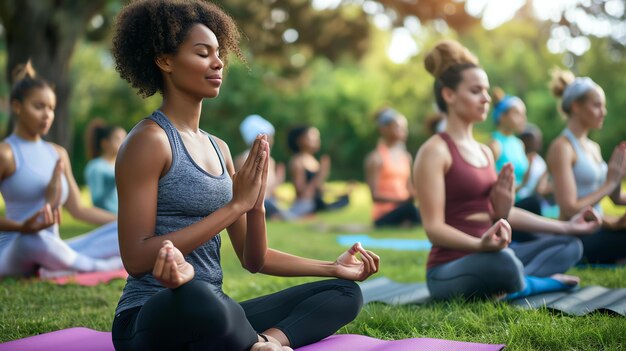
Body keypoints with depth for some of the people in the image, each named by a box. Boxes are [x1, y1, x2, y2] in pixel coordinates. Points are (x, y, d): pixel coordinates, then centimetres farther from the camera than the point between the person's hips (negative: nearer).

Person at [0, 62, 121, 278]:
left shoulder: (58, 154, 17)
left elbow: (77, 209, 20)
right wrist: (22, 227, -30)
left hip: (51, 251, 7)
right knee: (33, 240, -42)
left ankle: (58, 268, -30)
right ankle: (102, 267, -19)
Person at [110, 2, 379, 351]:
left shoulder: (219, 148, 15)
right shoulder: (150, 140, -8)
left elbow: (253, 260, 16)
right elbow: (137, 259, -17)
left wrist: (333, 267, -1)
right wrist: (235, 205, -17)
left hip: (215, 311, 8)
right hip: (151, 320, -8)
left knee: (344, 292, 6)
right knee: (197, 297, -43)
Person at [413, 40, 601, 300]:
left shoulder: (485, 152, 17)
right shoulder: (435, 151, -10)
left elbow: (501, 215, 20)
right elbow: (434, 227, -17)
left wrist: (564, 227, 19)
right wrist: (480, 244, -35)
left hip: (488, 257, 10)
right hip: (449, 270, -10)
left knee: (569, 245, 10)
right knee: (502, 259, -40)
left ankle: (503, 286, -13)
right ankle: (536, 284, -6)